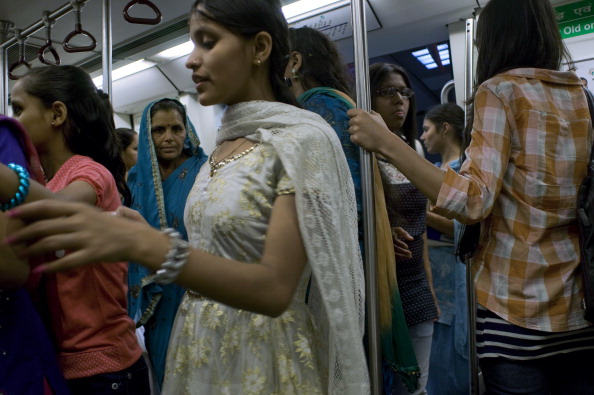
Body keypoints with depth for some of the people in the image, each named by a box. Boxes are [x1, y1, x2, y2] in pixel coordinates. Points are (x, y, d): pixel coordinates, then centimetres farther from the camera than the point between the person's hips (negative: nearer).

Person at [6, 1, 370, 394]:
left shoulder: (302, 138, -17)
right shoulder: (223, 144, 5)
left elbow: (274, 288, -24)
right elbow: (217, 252, 9)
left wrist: (143, 244, -33)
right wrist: (145, 235, -3)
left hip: (262, 354, -7)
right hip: (199, 346, 7)